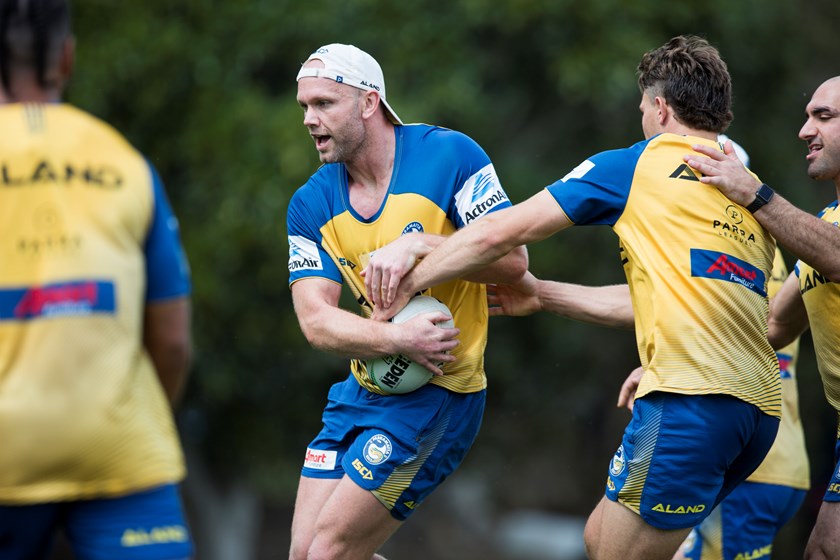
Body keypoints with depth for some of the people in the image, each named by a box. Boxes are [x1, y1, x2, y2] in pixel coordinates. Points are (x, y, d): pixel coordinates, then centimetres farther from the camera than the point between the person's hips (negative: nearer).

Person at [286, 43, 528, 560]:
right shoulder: (311, 205, 1)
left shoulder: (449, 155, -12)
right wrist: (396, 338, -24)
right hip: (362, 393, 6)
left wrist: (417, 246, -26)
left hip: (438, 395, -6)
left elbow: (513, 258, -16)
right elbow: (316, 321, -8)